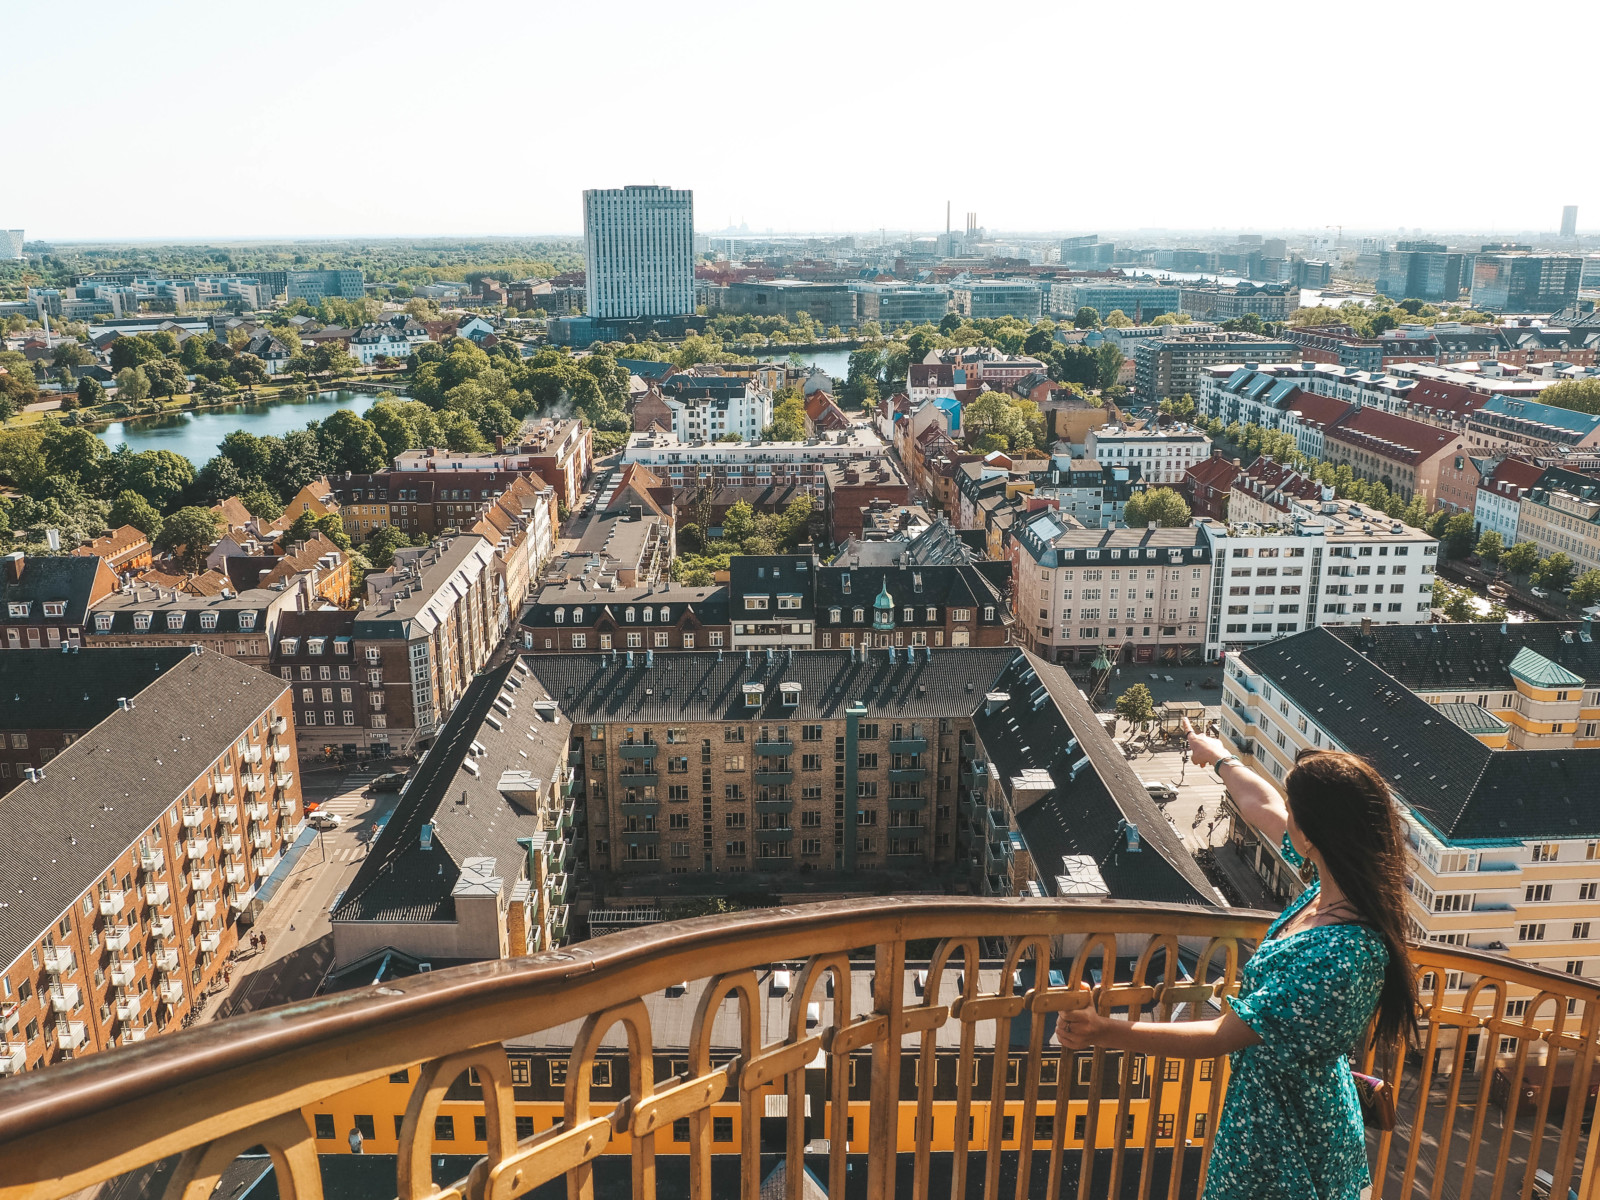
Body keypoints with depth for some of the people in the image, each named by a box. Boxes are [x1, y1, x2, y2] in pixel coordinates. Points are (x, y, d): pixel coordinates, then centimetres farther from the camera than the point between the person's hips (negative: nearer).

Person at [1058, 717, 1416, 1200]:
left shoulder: (1340, 957, -37)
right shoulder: (1339, 886, -13)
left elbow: (1219, 1038, -30)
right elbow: (1262, 807, 8)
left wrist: (1104, 1032, -25)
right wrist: (1222, 758, 24)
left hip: (1288, 1136, -8)